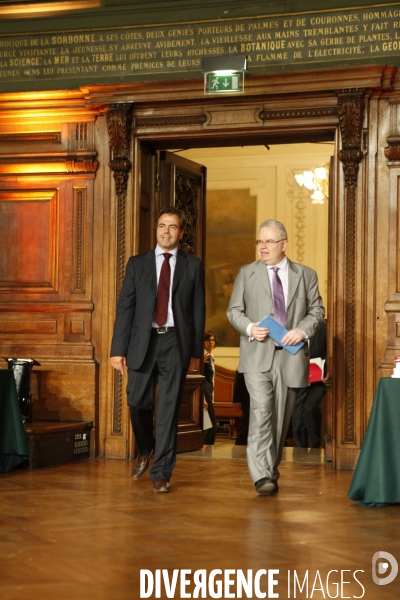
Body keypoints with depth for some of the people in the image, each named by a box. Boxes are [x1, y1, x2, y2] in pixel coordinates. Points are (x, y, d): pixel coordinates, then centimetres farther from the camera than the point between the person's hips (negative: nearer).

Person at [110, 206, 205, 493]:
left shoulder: (193, 265, 7)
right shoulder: (137, 264, 8)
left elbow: (198, 309, 6)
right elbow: (125, 307, 4)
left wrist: (196, 350, 2)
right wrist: (118, 349, -3)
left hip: (175, 343, -1)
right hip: (143, 341, 1)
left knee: (169, 408, -1)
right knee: (138, 402, 0)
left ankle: (161, 472, 7)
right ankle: (145, 450, 30)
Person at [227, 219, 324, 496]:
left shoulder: (306, 275, 9)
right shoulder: (247, 273, 8)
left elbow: (317, 310, 9)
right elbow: (234, 310, 9)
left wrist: (302, 330, -10)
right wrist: (249, 327, -11)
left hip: (291, 356, 2)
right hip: (258, 356, -2)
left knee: (281, 417, 8)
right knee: (261, 411, -16)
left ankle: (271, 470, 23)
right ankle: (263, 476, -20)